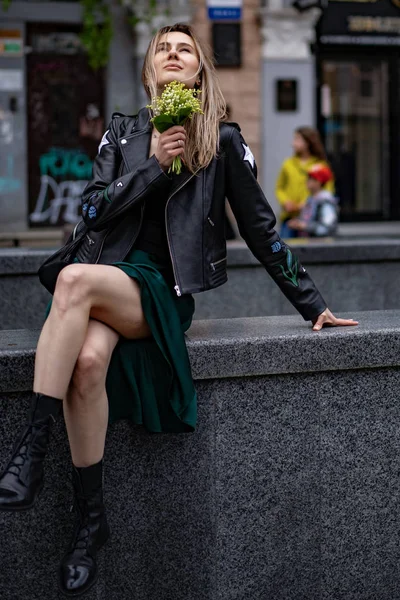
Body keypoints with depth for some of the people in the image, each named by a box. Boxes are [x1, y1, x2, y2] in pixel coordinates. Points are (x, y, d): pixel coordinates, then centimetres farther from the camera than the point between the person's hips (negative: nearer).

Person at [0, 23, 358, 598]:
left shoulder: (224, 141, 9)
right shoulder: (123, 132, 16)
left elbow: (262, 228, 11)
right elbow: (93, 209, 5)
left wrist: (313, 304, 10)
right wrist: (153, 166, -7)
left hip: (161, 291, -2)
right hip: (105, 270, 2)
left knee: (76, 280, -36)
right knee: (87, 361, -33)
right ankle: (90, 521, -23)